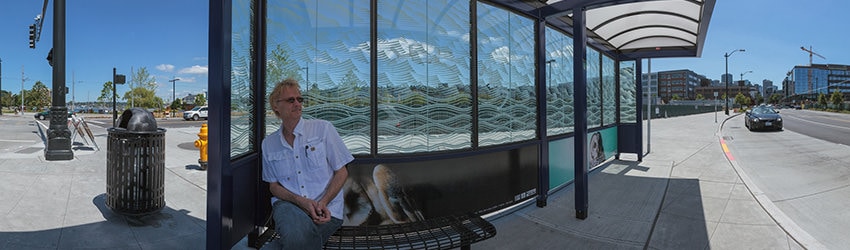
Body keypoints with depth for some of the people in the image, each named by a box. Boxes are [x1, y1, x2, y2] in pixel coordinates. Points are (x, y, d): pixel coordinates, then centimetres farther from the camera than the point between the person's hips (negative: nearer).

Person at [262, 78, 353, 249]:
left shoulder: (323, 129, 2)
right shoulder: (268, 144, 11)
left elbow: (342, 171, 2)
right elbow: (273, 185, 11)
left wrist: (323, 202, -13)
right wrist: (300, 201, -10)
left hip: (326, 209, -1)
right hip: (288, 204, 1)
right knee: (297, 235, -35)